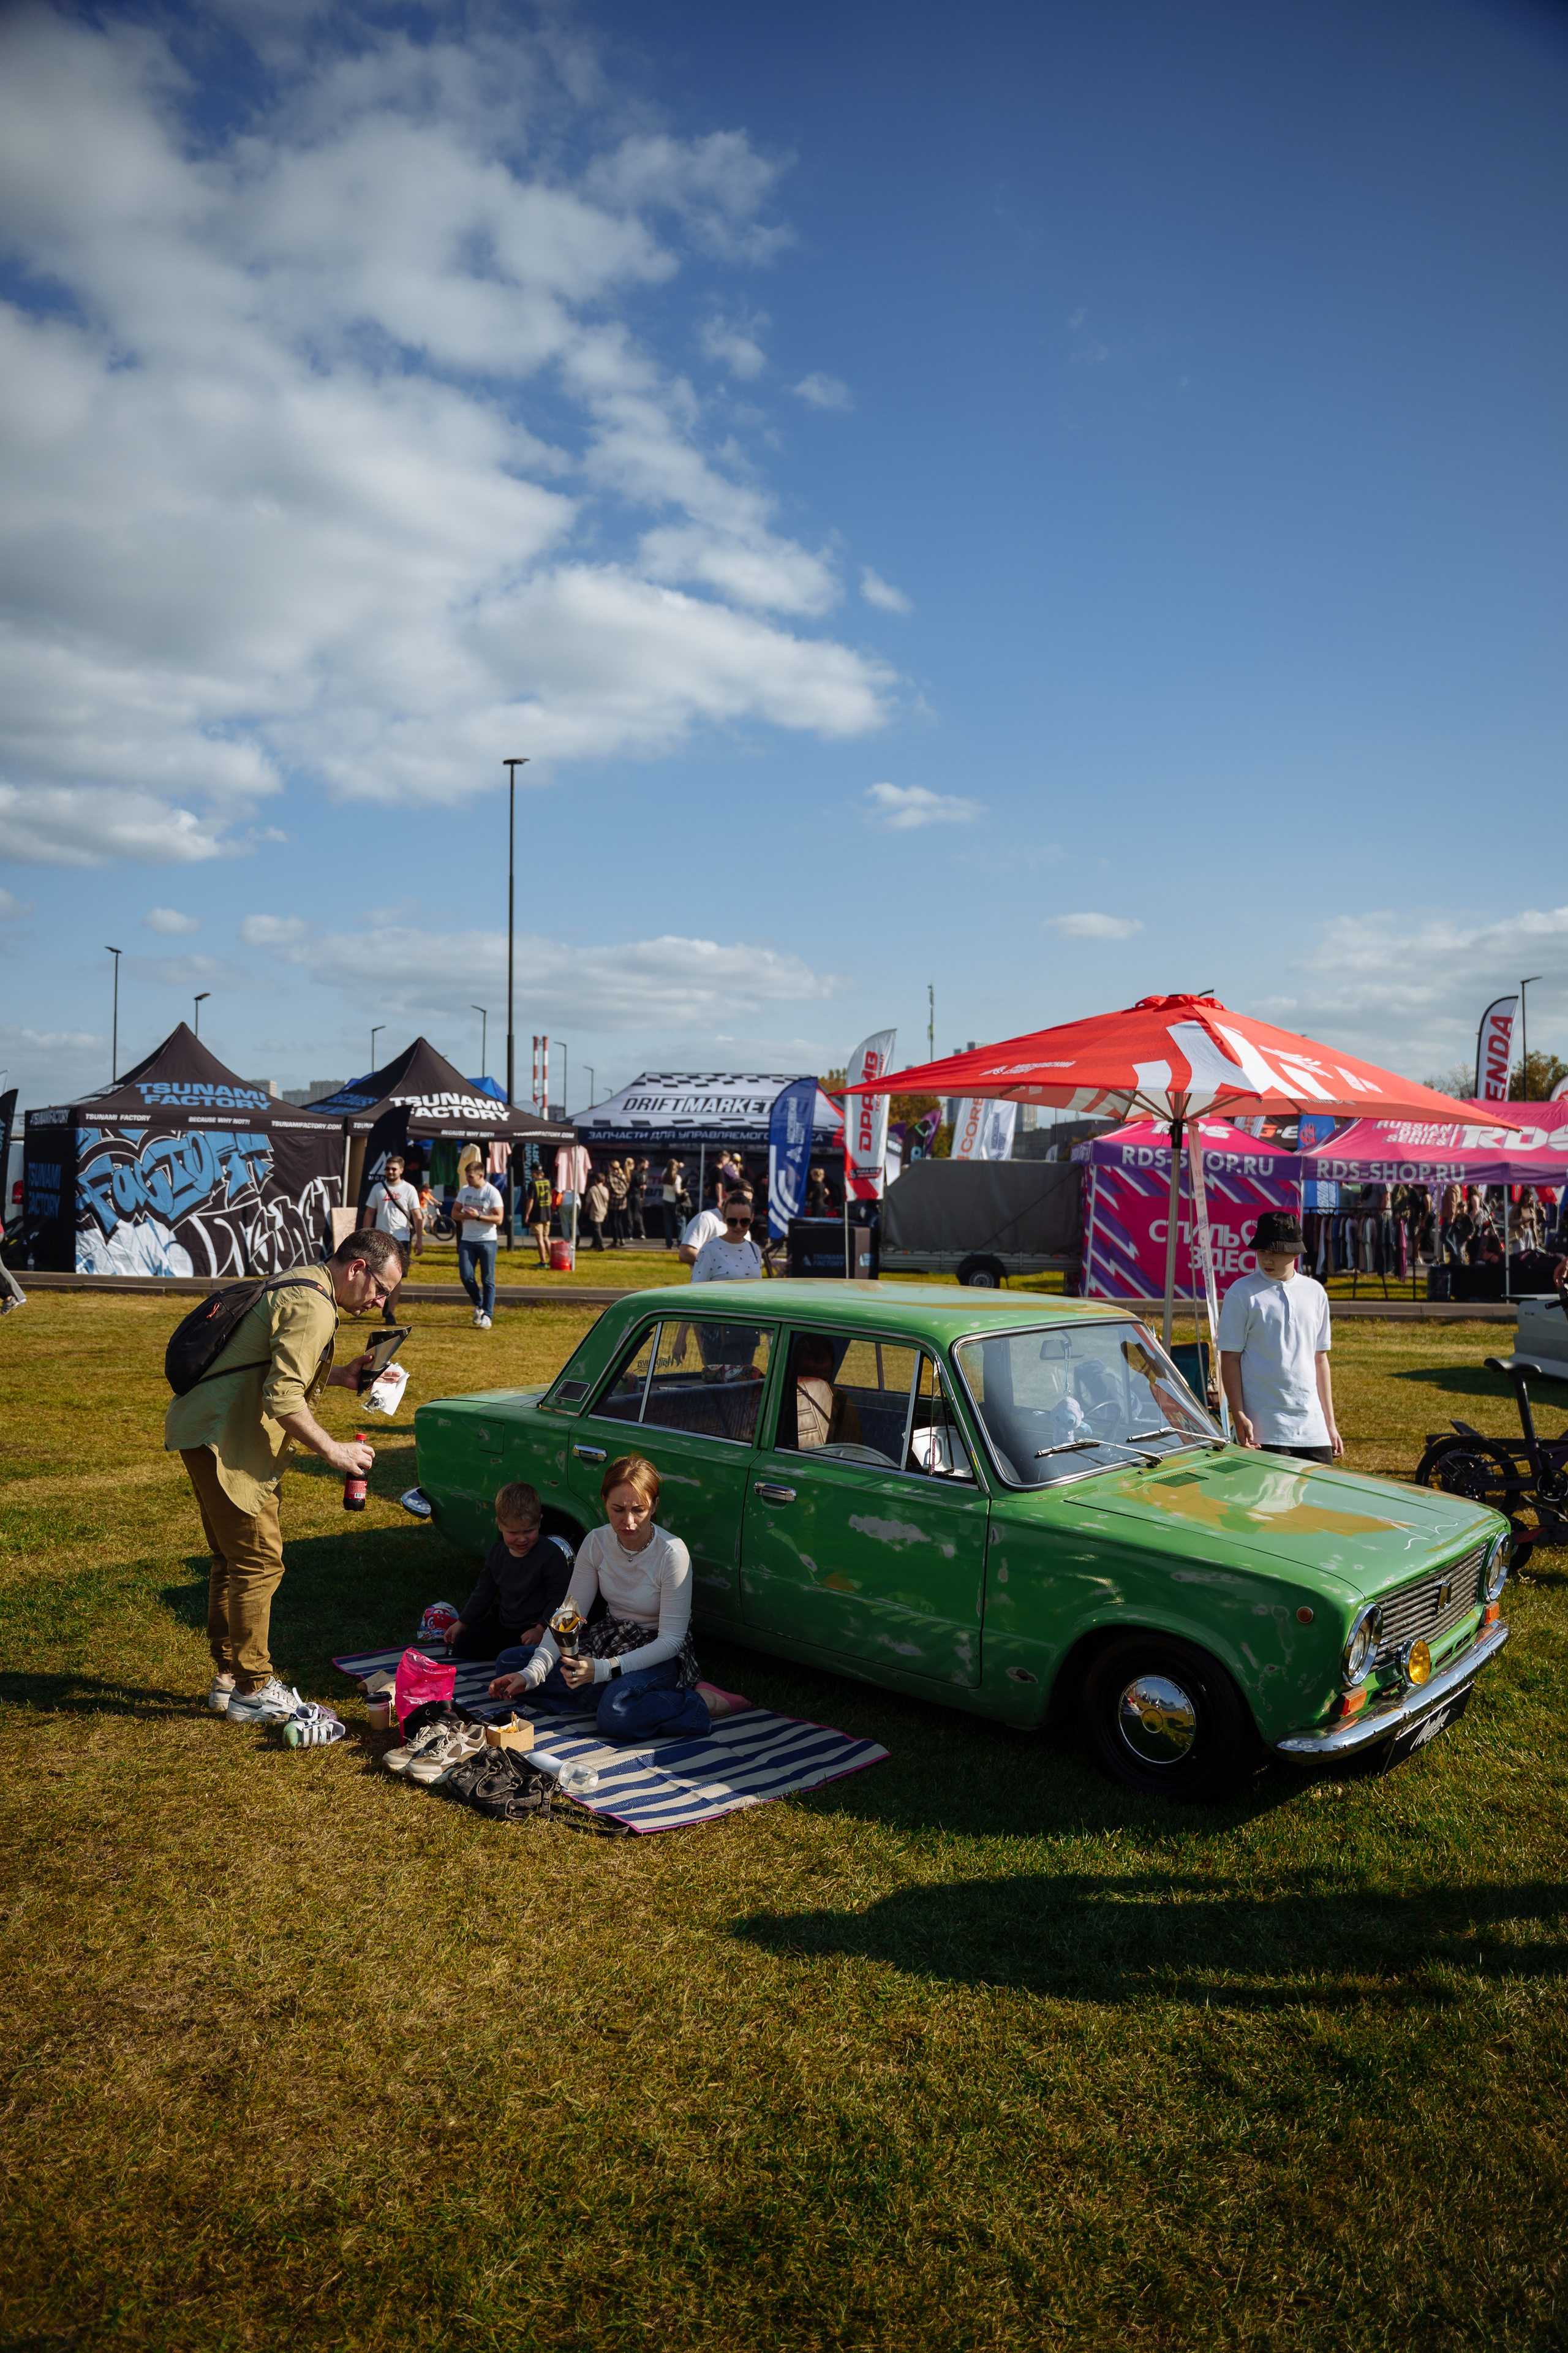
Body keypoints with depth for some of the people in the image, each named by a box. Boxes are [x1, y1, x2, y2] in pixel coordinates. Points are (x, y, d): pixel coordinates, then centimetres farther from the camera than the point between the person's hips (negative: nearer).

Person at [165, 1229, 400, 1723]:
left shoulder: (300, 1288, 15)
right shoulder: (313, 1308, -19)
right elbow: (283, 1400, -26)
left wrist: (337, 1377, 12)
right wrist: (333, 1451, -19)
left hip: (213, 1433, 11)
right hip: (222, 1441, -11)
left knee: (233, 1559, 17)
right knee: (259, 1561, -5)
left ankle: (228, 1677, 27)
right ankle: (252, 1691, 4)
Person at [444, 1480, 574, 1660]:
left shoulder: (552, 1555, -20)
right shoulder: (496, 1554, 1)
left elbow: (559, 1598, -18)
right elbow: (484, 1592, 14)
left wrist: (541, 1630, -25)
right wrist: (462, 1623, 13)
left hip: (533, 1627, -7)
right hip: (502, 1622, 7)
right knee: (462, 1644, 1)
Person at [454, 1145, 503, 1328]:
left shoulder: (492, 1192, -10)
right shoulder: (464, 1190, 7)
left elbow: (498, 1219, -12)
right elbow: (455, 1212, 10)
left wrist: (478, 1217, -22)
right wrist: (465, 1216, -11)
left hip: (487, 1241, -5)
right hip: (467, 1240, 5)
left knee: (488, 1280, -1)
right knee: (466, 1276, -3)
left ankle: (487, 1316, 3)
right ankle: (479, 1305, 21)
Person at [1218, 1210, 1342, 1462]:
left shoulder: (1315, 1293, 10)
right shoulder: (1242, 1293, -3)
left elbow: (1320, 1359, 16)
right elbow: (1230, 1359, -4)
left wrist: (1330, 1424, 14)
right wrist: (1239, 1417, -11)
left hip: (1313, 1427, 4)